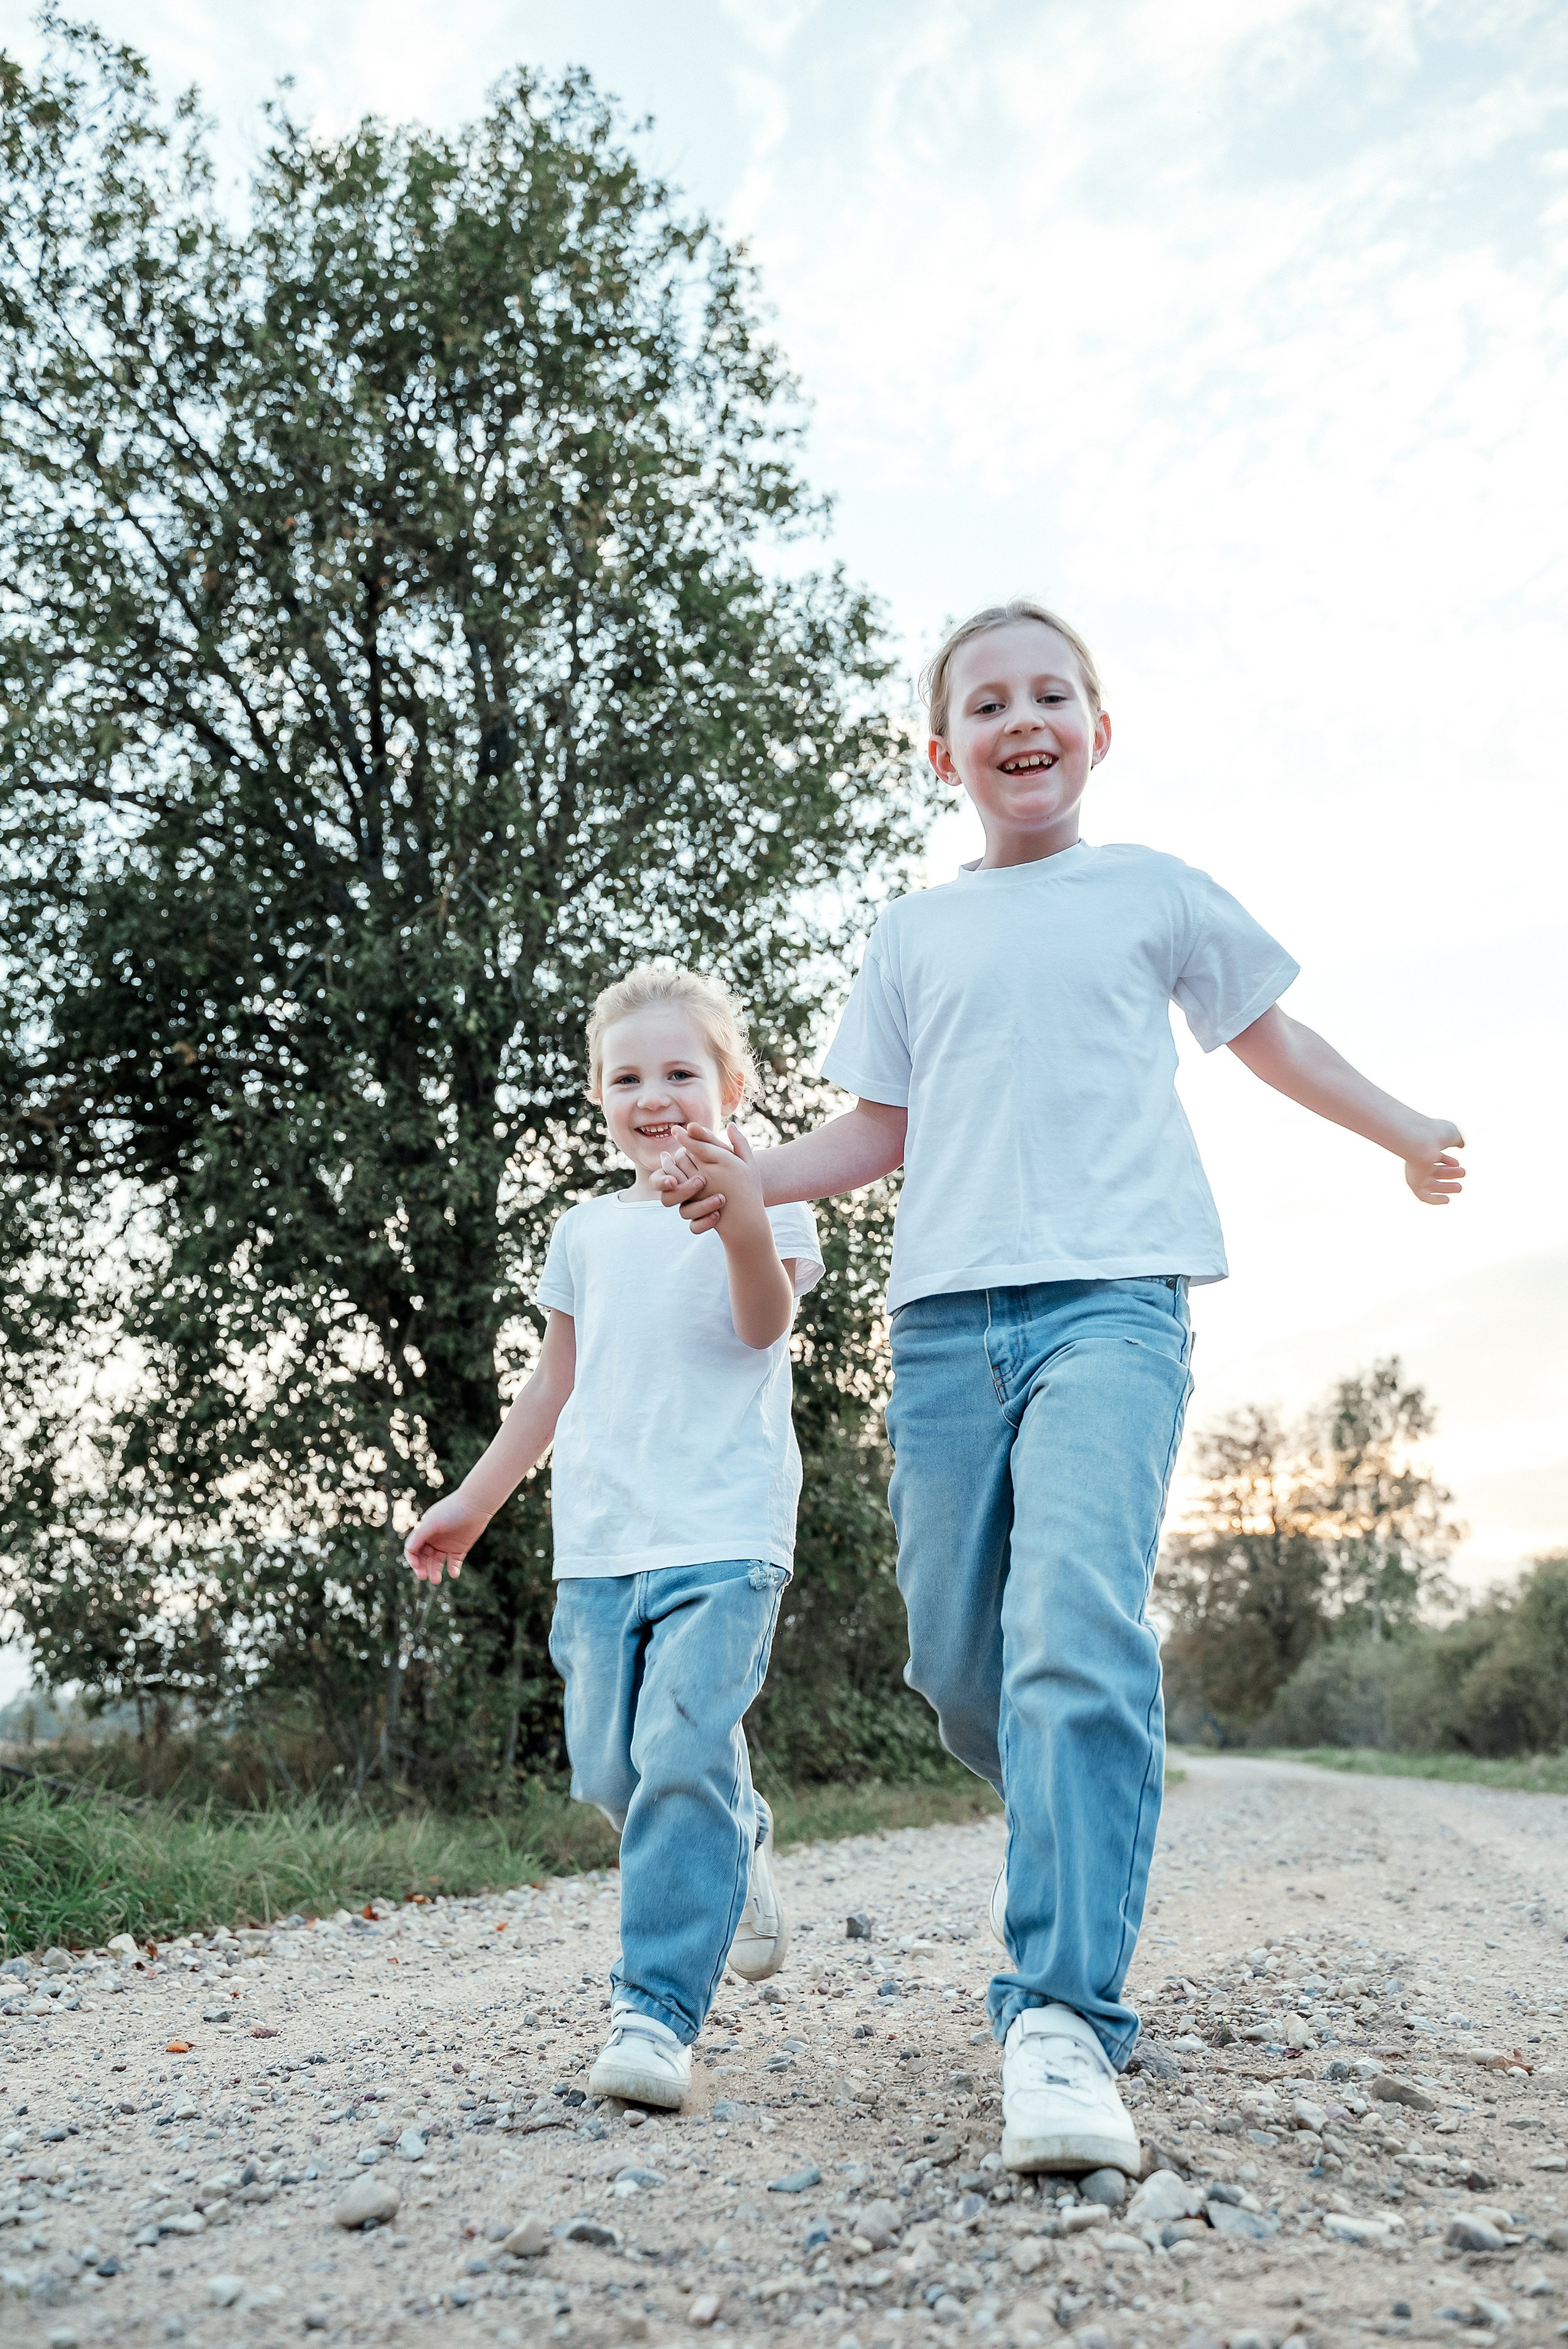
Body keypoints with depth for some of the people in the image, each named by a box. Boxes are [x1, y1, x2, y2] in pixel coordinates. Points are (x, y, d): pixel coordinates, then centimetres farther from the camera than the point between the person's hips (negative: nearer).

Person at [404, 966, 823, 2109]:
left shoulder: (764, 1202, 2)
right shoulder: (587, 1230, 15)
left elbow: (764, 1323, -16)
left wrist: (741, 1222, -35)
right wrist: (474, 1502, 24)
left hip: (724, 1533, -5)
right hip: (598, 1541, 5)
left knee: (683, 1753, -16)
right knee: (610, 1767, 7)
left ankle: (657, 2009, -5)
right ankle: (739, 1845, 35)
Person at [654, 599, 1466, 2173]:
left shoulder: (1153, 891, 13)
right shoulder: (913, 934, 16)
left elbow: (1266, 1031, 25)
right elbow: (882, 1127, 16)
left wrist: (1403, 1133, 28)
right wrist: (744, 1178, 1)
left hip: (1111, 1296, -3)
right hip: (946, 1317, 3)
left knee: (1079, 1629, -22)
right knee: (955, 1663, 5)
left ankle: (1062, 2018, -19)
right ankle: (1068, 1830, 36)